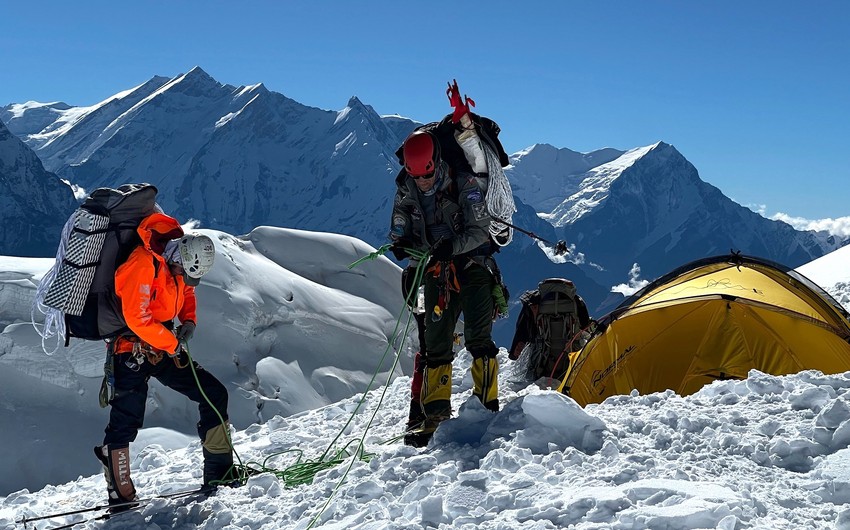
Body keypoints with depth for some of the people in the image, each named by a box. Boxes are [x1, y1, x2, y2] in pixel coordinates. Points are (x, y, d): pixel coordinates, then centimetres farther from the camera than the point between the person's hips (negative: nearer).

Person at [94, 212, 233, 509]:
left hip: (164, 348, 8)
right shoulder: (144, 264, -22)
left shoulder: (179, 265, 3)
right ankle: (120, 494, -2)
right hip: (131, 349, -8)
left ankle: (219, 472, 7)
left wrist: (189, 321, 3)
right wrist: (173, 344, -15)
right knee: (126, 419, -11)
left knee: (215, 394, 2)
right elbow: (137, 318, -25)